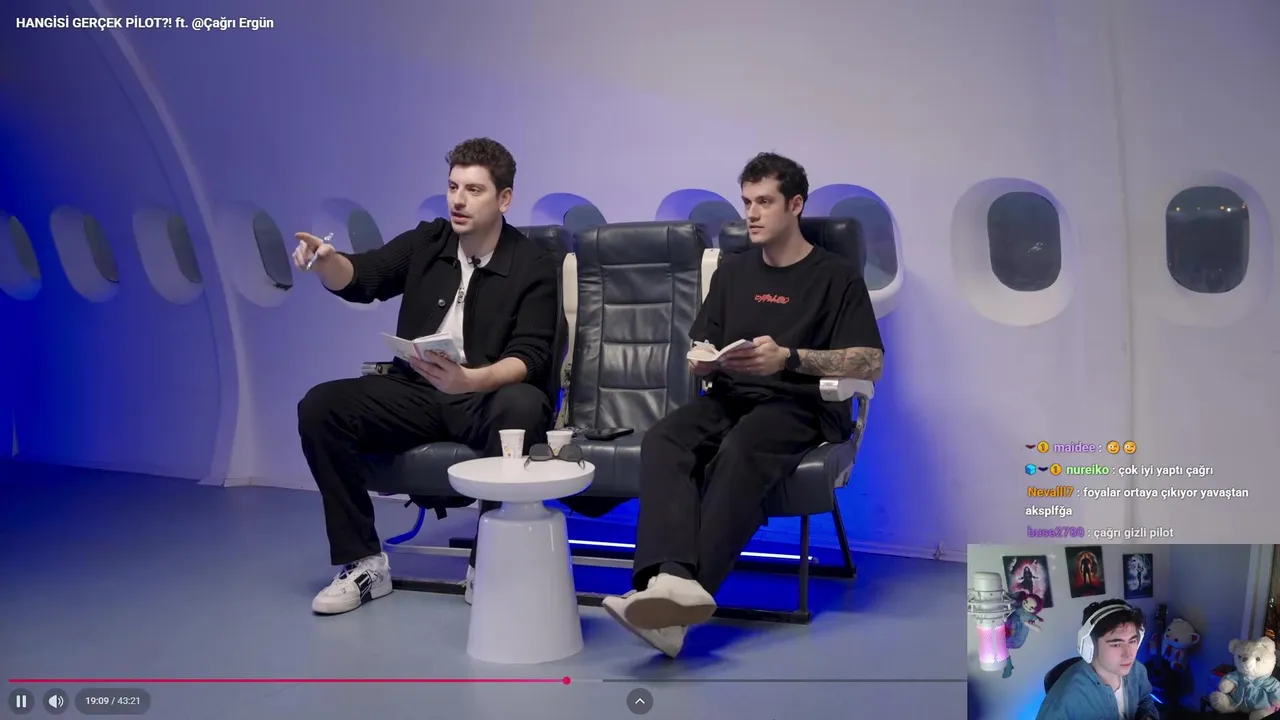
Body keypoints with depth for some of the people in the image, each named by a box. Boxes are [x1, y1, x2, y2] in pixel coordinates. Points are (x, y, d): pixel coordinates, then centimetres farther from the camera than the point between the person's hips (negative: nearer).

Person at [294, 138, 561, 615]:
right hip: (415, 393, 4)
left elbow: (530, 359, -14)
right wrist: (325, 260, -27)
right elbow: (359, 279, -1)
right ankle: (362, 563, -7)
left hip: (487, 397, -4)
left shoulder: (534, 266, -4)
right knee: (320, 407, -17)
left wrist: (469, 380, -35)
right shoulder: (426, 243, 9)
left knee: (523, 406, -37)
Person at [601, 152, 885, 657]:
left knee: (738, 452, -38)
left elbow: (870, 364, -4)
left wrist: (789, 358, -17)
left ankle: (685, 601, -50)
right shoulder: (733, 272, 24)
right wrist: (706, 360, -2)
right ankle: (673, 578, -51)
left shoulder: (836, 277, 8)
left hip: (798, 407, -4)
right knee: (661, 441, -29)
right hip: (730, 398, 5)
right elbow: (698, 361, 24)